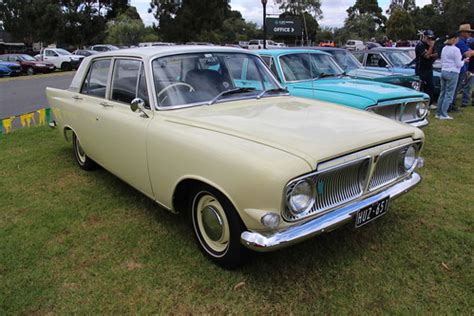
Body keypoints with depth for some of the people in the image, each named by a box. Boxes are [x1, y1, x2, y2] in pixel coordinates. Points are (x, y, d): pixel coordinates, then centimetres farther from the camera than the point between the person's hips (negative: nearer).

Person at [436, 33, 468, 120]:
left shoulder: (444, 48, 9)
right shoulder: (456, 49, -12)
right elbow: (459, 64, -10)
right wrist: (463, 61, 8)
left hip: (443, 71, 7)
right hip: (452, 73, -7)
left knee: (442, 93, 11)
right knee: (449, 94, -3)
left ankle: (439, 113, 13)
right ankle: (443, 114, -3)